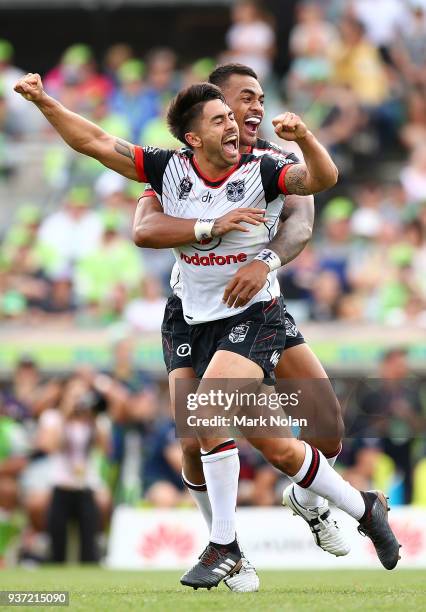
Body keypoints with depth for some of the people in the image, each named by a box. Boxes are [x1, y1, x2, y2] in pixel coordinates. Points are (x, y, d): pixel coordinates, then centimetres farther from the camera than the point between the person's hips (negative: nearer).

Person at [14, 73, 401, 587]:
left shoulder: (259, 172, -9)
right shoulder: (168, 169, -2)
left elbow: (323, 178, -22)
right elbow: (93, 142, 0)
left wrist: (303, 136, -38)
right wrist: (43, 102, -9)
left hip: (256, 317, -4)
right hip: (201, 326, 4)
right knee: (276, 450, 7)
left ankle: (224, 545, -20)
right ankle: (363, 508, 30)